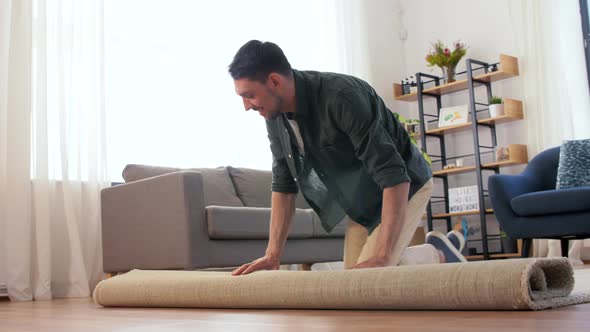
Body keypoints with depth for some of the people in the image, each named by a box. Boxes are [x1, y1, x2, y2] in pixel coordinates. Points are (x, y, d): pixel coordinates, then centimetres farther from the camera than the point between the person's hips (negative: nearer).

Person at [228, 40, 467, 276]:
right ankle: (437, 252, 22)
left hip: (405, 186, -7)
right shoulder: (275, 118, -11)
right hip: (359, 198, 8)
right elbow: (283, 184, -2)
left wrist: (381, 257, -43)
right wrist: (273, 254, -11)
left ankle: (439, 254, 7)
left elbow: (395, 176, -37)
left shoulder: (342, 97, -35)